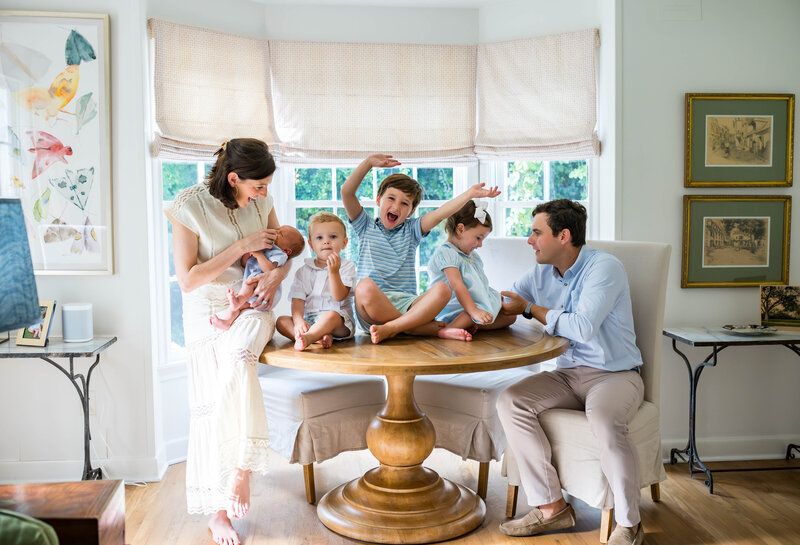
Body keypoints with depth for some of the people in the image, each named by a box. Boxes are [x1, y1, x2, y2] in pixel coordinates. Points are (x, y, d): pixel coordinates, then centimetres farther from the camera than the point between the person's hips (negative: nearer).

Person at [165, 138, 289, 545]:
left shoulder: (261, 201, 1)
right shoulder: (189, 205, -12)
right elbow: (188, 281, -14)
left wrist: (276, 274, -11)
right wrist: (242, 246, -18)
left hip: (252, 305, 2)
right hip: (207, 310, -2)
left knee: (239, 355, -31)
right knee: (213, 403, -7)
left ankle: (240, 467, -21)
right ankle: (218, 510, 5)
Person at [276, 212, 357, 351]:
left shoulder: (347, 266, 2)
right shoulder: (303, 271, 12)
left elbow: (339, 297, -9)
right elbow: (298, 299, 2)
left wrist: (334, 272, -24)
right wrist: (298, 320, -18)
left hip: (340, 323, -4)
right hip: (309, 321, 4)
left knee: (331, 315, -37)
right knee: (281, 321, -18)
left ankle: (307, 338, -59)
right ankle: (320, 336, -37)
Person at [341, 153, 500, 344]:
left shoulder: (411, 230, 18)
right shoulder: (366, 227, 15)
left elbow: (439, 214, 3)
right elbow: (347, 192, 3)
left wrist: (469, 194, -9)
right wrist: (369, 162, -2)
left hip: (406, 305, 2)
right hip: (371, 307, -2)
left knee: (441, 289, -24)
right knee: (366, 286, -37)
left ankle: (389, 328, -33)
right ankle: (433, 330, -31)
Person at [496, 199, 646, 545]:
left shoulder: (604, 267, -12)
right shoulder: (541, 274, 9)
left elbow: (581, 328, -22)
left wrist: (529, 308, -12)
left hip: (615, 374, -6)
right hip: (568, 374, 6)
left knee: (604, 420, -38)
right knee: (510, 402, -19)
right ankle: (551, 507, -12)